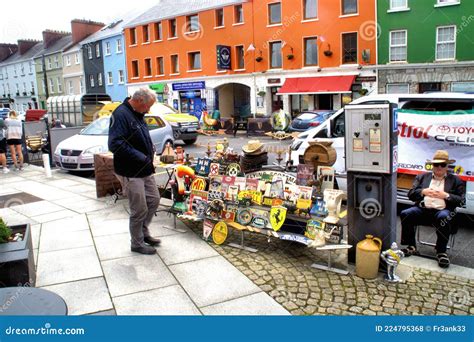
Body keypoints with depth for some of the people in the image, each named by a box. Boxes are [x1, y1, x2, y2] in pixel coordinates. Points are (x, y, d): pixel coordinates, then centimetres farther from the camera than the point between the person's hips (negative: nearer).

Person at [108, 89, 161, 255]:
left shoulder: (137, 114, 10)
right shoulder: (120, 115, -20)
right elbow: (115, 144, -29)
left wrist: (150, 148, 6)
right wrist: (140, 156, -25)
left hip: (145, 169, 9)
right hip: (131, 172, -9)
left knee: (154, 200, 18)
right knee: (139, 210, 1)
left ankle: (144, 231, 36)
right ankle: (137, 243, 21)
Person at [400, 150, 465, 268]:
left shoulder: (455, 180, 16)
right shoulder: (422, 177, 20)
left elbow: (461, 200, 6)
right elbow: (411, 194, 11)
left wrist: (446, 195, -11)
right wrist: (423, 192, -8)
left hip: (442, 211, -2)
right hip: (422, 209, 2)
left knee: (444, 218, -37)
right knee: (405, 214, -26)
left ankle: (441, 252, -20)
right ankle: (411, 247, -11)